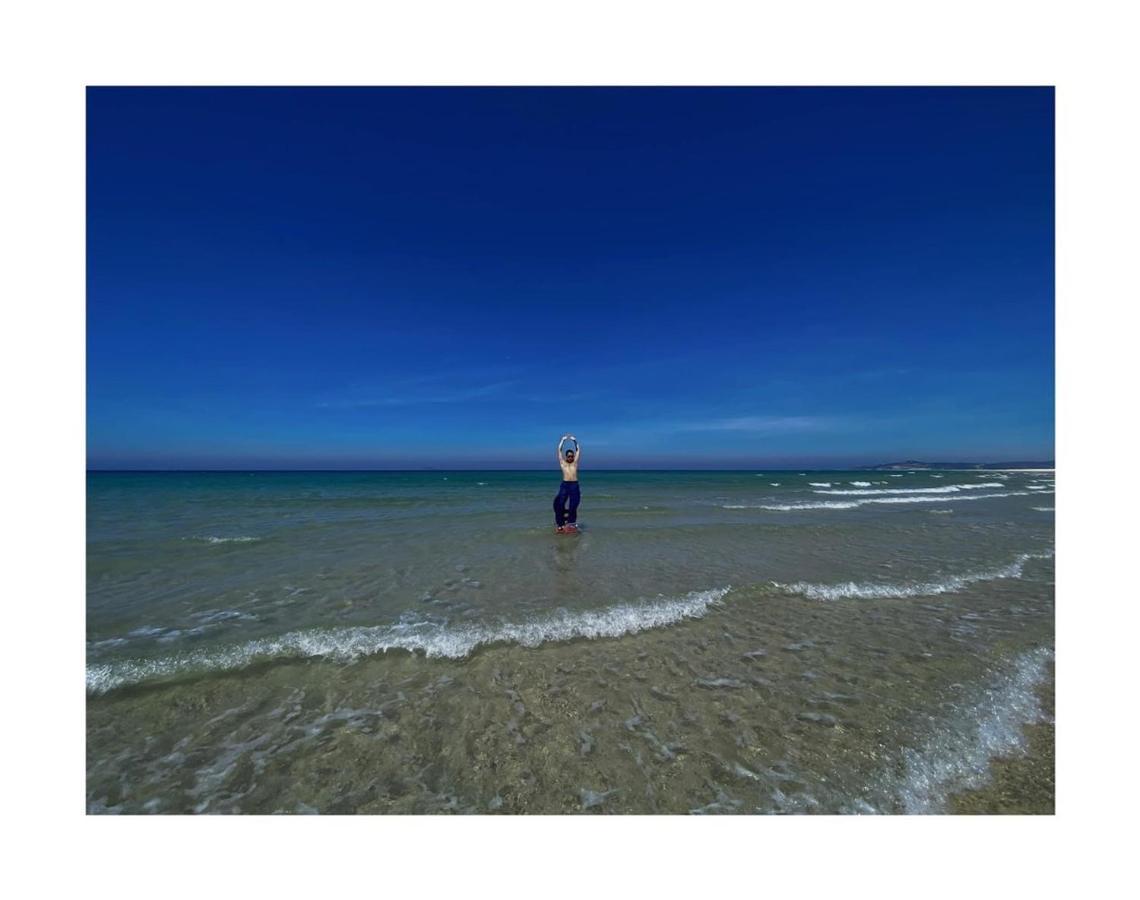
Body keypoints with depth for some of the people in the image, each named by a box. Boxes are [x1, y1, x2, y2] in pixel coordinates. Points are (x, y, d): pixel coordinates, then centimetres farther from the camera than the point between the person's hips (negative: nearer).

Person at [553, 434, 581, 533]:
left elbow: (578, 450, 19)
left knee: (573, 504, 1)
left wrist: (575, 440, 20)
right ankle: (560, 522, 4)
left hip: (574, 485, 1)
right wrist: (563, 440, 18)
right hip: (564, 485, -1)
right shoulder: (562, 463, 12)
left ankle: (571, 521, 13)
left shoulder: (575, 463, 14)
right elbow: (559, 450, 15)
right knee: (560, 503, -5)